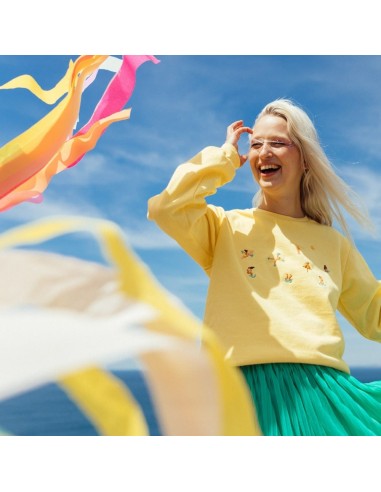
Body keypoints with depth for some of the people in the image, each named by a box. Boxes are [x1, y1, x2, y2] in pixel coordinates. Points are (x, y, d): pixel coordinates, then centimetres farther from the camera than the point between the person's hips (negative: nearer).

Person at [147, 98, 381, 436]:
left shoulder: (333, 243, 16)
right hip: (250, 387, -2)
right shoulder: (228, 228, 8)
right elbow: (166, 208, -11)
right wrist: (225, 157, 1)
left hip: (323, 391, 3)